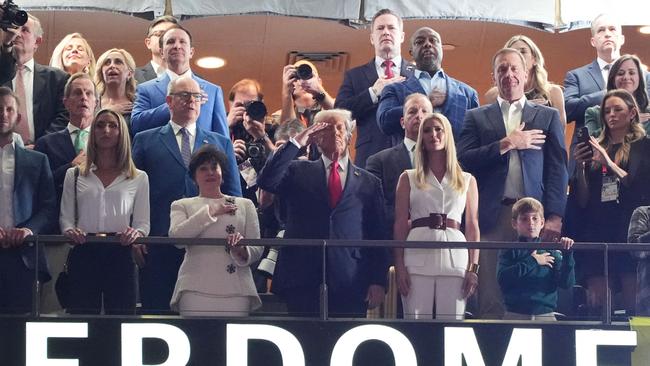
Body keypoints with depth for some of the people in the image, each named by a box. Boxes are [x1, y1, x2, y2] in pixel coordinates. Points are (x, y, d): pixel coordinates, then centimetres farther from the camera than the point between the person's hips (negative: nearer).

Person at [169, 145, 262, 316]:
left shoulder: (245, 204, 18)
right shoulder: (182, 205, 16)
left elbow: (257, 249, 11)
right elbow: (175, 236, -4)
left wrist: (242, 251, -12)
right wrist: (210, 211, -2)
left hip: (236, 290, 1)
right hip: (195, 290, -1)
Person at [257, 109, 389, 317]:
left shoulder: (369, 182, 12)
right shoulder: (298, 172, 12)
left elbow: (378, 237, 9)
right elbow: (266, 182, -7)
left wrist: (378, 282, 1)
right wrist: (296, 143, -7)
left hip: (350, 284, 1)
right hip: (303, 280, 0)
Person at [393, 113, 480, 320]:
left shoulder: (467, 181, 16)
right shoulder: (408, 178, 14)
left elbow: (473, 227, 12)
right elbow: (400, 225, 8)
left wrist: (473, 268, 2)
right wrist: (399, 266, -3)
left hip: (454, 257, 1)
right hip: (418, 255, -1)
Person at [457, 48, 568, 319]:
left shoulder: (548, 116, 15)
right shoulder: (476, 117, 15)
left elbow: (558, 169, 7)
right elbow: (464, 161, 1)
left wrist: (555, 216, -4)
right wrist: (506, 144, -6)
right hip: (492, 216, 0)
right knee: (491, 299, -2)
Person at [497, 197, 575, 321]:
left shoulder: (552, 252, 9)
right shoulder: (510, 251, 6)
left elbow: (567, 283, 0)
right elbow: (503, 279, -11)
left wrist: (567, 255, -11)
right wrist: (532, 261, -9)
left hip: (546, 315, 1)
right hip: (515, 315, -1)